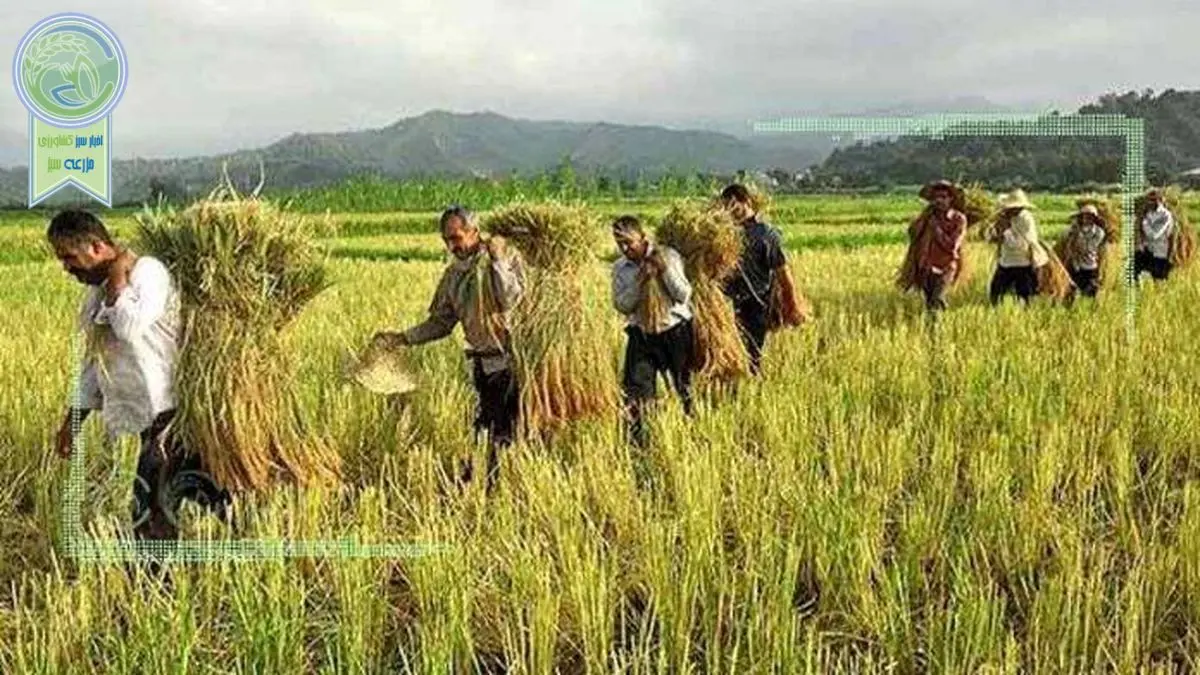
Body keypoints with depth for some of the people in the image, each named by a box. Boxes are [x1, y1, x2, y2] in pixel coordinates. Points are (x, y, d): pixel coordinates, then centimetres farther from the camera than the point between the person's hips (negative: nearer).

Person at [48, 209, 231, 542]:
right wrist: (74, 418, 19)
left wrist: (117, 278, -15)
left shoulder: (148, 272, -11)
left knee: (150, 503, -9)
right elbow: (95, 359, 22)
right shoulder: (97, 292, 15)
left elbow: (131, 326, -29)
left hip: (170, 410, -8)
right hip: (149, 413, 8)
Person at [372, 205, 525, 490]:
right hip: (483, 363, 5)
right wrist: (401, 338, 4)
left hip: (512, 361, -5)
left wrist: (497, 260, -17)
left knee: (506, 431, -3)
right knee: (483, 433, 9)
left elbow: (510, 299, -22)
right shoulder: (453, 274, 11)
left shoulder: (508, 258, -6)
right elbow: (440, 323, 15)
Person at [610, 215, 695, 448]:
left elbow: (684, 295, -10)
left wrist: (665, 269, -21)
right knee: (634, 390, -7)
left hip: (676, 331, -1)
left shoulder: (668, 256, -6)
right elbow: (621, 305, -5)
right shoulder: (620, 267, 1)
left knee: (686, 387, 11)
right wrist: (639, 281, -17)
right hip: (642, 335, 2)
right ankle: (636, 443, 2)